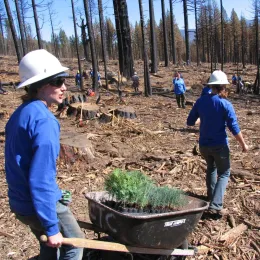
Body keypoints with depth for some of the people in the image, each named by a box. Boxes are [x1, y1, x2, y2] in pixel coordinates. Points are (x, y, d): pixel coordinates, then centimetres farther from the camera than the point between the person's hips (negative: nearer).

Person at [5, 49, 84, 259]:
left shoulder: (20, 113, 4)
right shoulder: (44, 121, -24)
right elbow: (41, 180, -27)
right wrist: (52, 228, -20)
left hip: (20, 202, 8)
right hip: (39, 203, -8)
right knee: (74, 243, 14)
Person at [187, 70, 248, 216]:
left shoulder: (201, 101, -3)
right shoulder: (226, 104, -15)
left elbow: (190, 122, 3)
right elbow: (234, 128, -16)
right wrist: (243, 145, -4)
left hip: (204, 144, 5)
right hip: (220, 145, -4)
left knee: (211, 168, 28)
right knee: (224, 173, 9)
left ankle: (211, 196, 36)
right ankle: (216, 205, -6)